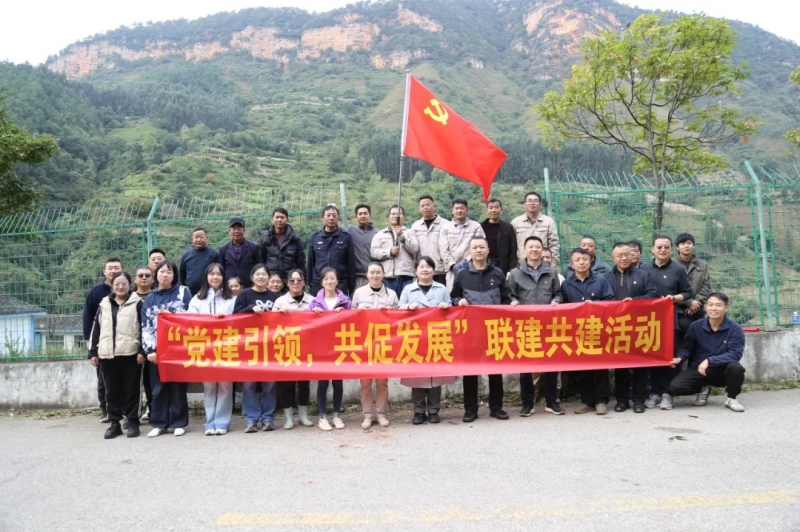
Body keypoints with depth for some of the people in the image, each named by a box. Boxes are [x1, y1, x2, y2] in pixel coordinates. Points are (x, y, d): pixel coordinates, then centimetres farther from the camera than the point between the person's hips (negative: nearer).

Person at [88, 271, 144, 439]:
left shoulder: (137, 303, 2)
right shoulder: (104, 304, 15)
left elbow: (143, 328, -3)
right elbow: (96, 329, 15)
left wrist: (142, 351, -11)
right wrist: (93, 352, 9)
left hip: (130, 353, -4)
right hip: (107, 354, 4)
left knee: (131, 390, 3)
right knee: (112, 391, 8)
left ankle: (133, 422, 11)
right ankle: (115, 423, 16)